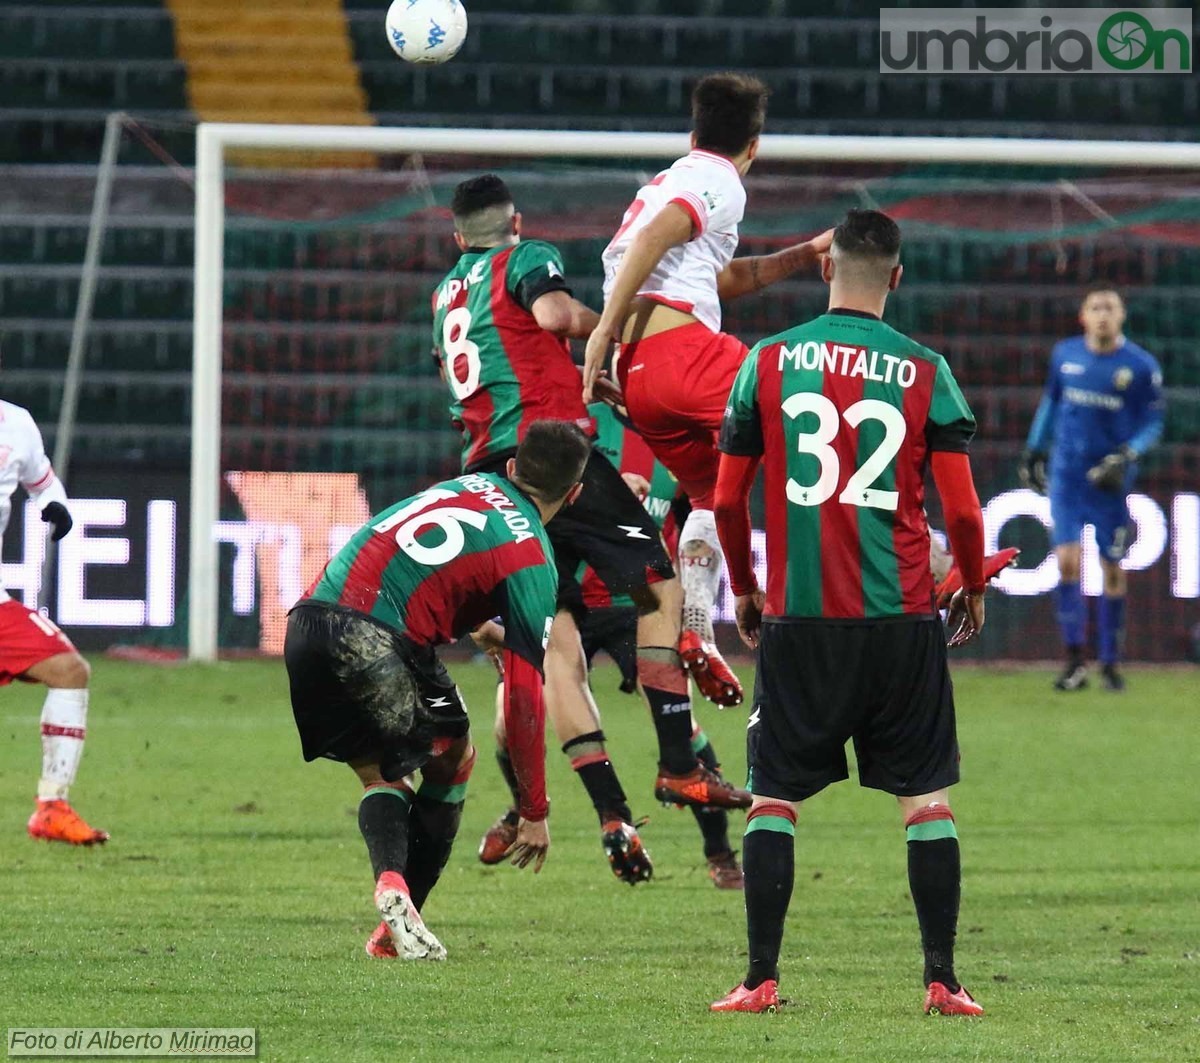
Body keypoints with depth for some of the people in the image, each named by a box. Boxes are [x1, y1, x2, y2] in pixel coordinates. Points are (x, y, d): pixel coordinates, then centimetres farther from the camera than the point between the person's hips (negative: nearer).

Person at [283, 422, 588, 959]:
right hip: (375, 643, -6)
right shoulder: (532, 560, 3)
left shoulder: (469, 485, 21)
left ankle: (390, 880, -6)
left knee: (379, 774, 22)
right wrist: (535, 811, 8)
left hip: (304, 627, 6)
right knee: (454, 758, 17)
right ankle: (398, 921, 11)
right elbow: (524, 696, 1)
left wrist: (478, 625, 53)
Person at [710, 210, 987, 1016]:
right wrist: (974, 588, 17)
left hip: (796, 618, 0)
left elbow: (728, 501, 5)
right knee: (928, 796, 6)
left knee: (776, 797, 6)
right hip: (901, 618, 0)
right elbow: (961, 508, -1)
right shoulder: (925, 373, -2)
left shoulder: (767, 364, 1)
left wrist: (744, 588, 21)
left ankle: (762, 979, 1)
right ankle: (943, 980, 3)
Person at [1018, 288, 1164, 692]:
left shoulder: (1142, 366, -7)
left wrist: (1125, 457, -16)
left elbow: (1153, 423, -2)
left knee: (1112, 569, 5)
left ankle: (1111, 660, 19)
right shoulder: (1065, 354, 3)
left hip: (1110, 478, -2)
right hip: (1066, 473, 2)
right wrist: (1034, 448, 17)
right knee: (1067, 561, -11)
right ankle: (1074, 660, -6)